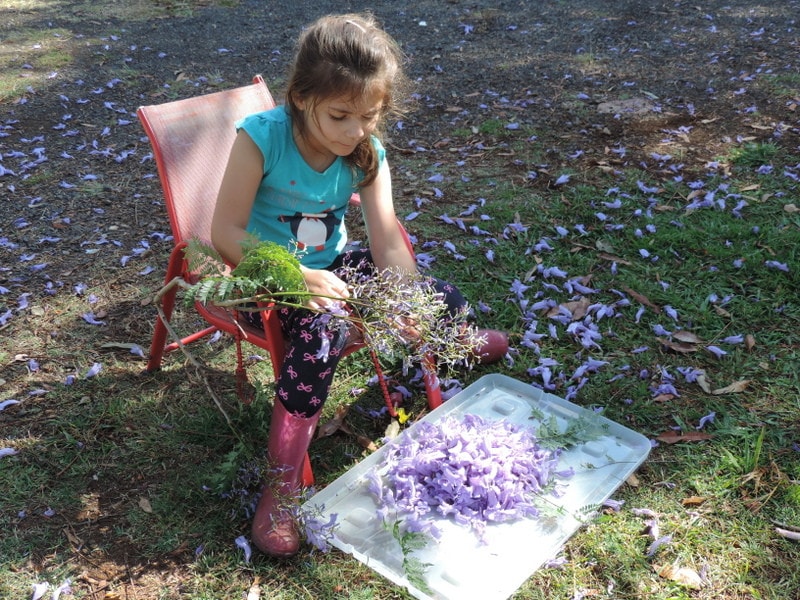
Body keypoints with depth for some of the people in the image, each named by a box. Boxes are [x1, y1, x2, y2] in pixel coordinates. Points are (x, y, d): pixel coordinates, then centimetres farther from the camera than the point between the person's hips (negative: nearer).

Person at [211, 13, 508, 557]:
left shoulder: (367, 153, -11)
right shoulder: (261, 138, -24)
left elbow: (387, 239, -16)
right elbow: (226, 232, -25)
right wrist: (297, 278, -34)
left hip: (329, 265, 5)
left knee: (441, 303, 1)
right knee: (317, 337, -34)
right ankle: (284, 483, -20)